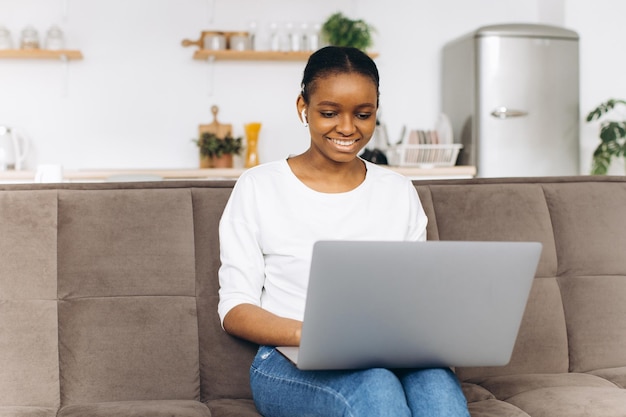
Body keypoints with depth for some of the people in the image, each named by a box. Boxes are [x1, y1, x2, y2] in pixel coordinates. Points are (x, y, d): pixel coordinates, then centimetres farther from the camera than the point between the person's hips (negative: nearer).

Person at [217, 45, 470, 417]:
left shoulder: (400, 192, 14)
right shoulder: (258, 188, 4)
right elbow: (235, 309, 0)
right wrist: (306, 333, -20)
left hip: (391, 360, 3)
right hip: (292, 364, -2)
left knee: (437, 383, -35)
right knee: (375, 387, -37)